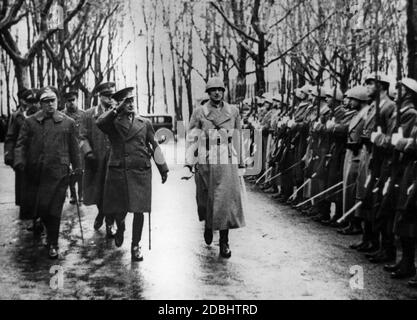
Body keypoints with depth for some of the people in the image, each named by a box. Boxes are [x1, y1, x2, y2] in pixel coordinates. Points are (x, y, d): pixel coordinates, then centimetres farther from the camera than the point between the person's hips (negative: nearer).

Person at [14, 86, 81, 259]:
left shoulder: (68, 123, 5)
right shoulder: (30, 122, 7)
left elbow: (74, 147, 8)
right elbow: (21, 144, 4)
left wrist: (77, 167, 9)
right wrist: (19, 162, -10)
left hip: (58, 173, -2)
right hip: (35, 173, 2)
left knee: (54, 210, -2)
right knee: (37, 207, 10)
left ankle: (53, 244, 10)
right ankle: (49, 231, 38)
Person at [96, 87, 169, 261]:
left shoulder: (144, 123, 11)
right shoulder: (113, 123, 6)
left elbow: (154, 146, 13)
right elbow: (100, 123, -18)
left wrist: (163, 169, 12)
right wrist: (117, 109, -17)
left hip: (140, 172, 1)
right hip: (117, 172, 0)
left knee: (139, 210, -4)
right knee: (118, 209, 6)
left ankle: (136, 246, 10)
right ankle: (120, 228, 41)